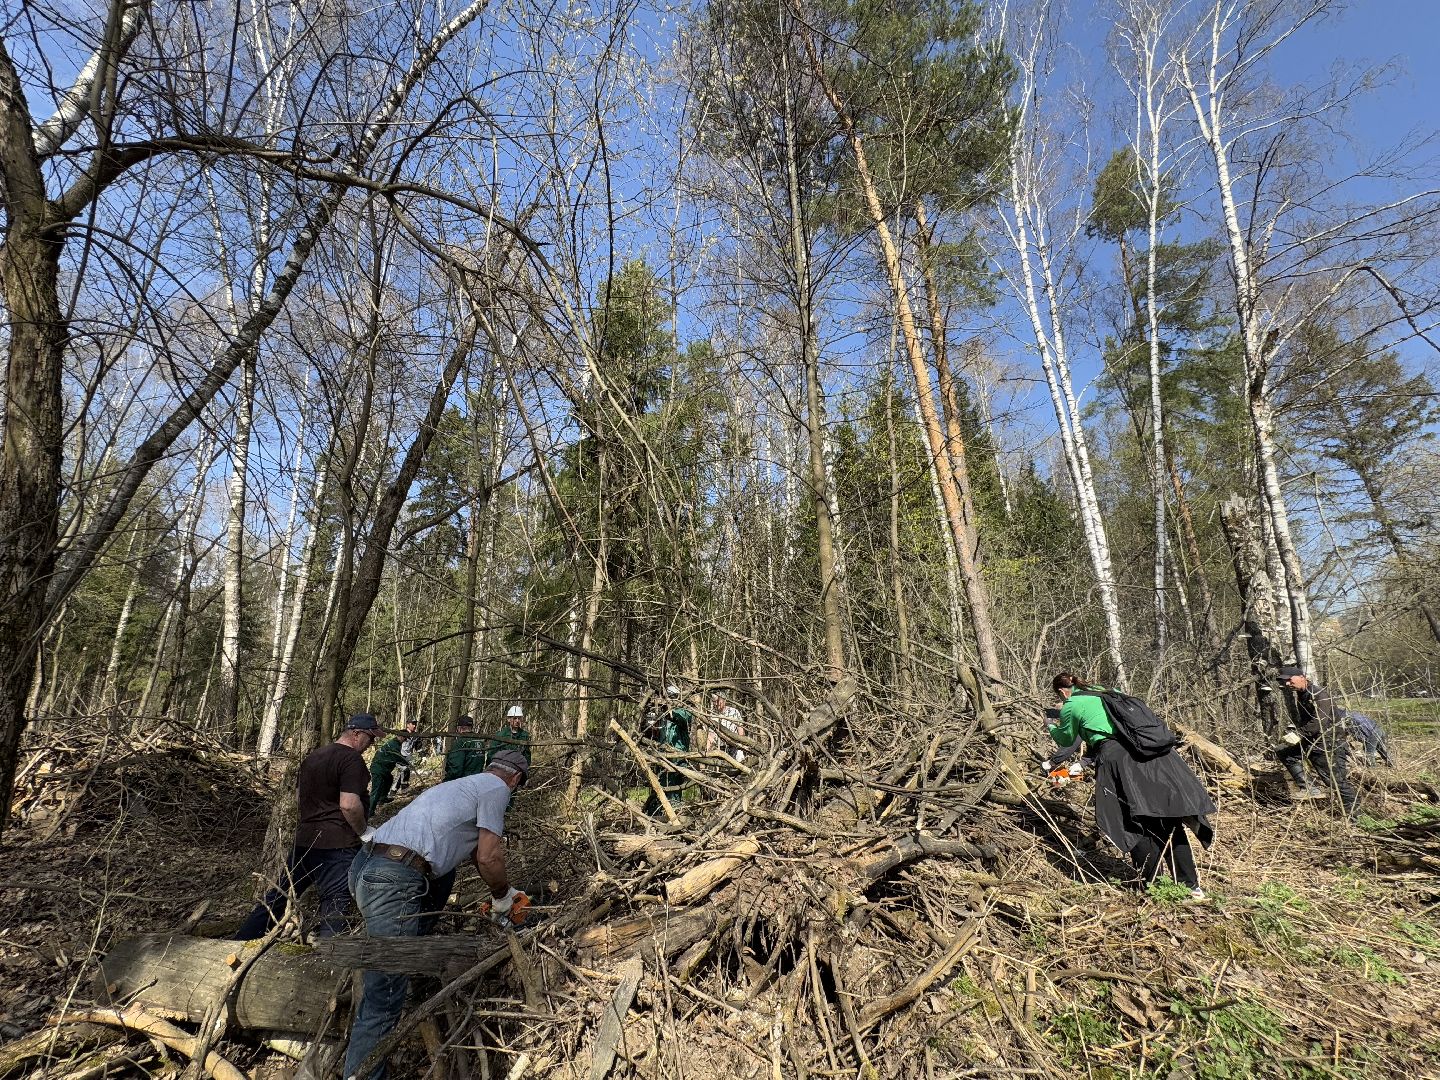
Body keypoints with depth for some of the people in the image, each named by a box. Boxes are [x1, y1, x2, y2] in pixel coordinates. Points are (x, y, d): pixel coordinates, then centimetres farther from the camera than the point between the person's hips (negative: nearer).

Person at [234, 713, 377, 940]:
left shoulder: (312, 757, 13)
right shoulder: (352, 759, -18)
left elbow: (298, 794, 23)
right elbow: (349, 804, -25)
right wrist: (364, 832, -11)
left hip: (303, 840, 9)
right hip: (336, 844, -8)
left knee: (281, 894, 19)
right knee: (335, 903, -1)